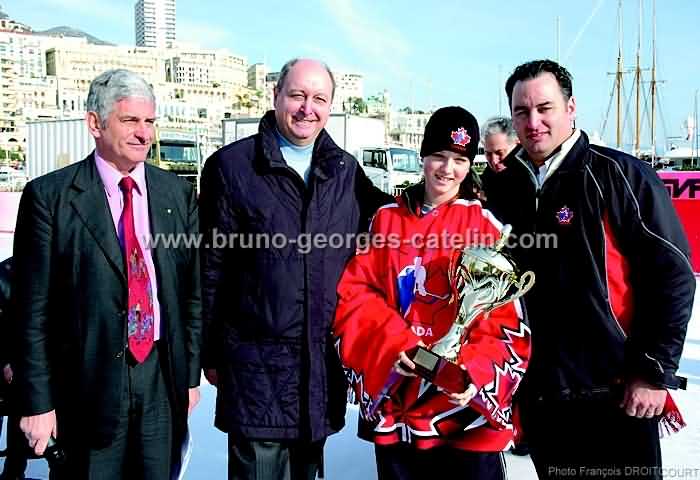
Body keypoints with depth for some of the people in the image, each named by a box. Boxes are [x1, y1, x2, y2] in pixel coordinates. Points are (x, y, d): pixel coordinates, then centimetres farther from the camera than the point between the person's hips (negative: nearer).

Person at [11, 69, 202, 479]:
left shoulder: (178, 193, 4)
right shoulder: (50, 196, -6)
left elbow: (192, 291, 7)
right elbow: (32, 310, -6)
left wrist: (191, 374, 7)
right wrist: (38, 401, -6)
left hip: (163, 378, 3)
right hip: (88, 381, -3)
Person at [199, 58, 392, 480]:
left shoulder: (346, 170, 8)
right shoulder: (232, 166, -3)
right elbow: (211, 269, -3)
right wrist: (211, 353, -2)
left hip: (325, 360, 4)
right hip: (257, 361, -3)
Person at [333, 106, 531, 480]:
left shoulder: (488, 227, -2)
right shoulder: (386, 218, 6)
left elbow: (506, 322, -5)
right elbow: (353, 293, 1)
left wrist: (474, 372, -22)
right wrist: (392, 345, -15)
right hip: (392, 405, 3)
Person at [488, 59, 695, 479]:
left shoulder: (619, 176, -9)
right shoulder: (504, 188, 6)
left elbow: (673, 274, -10)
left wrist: (654, 371, -11)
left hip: (617, 394, -4)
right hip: (537, 394, 5)